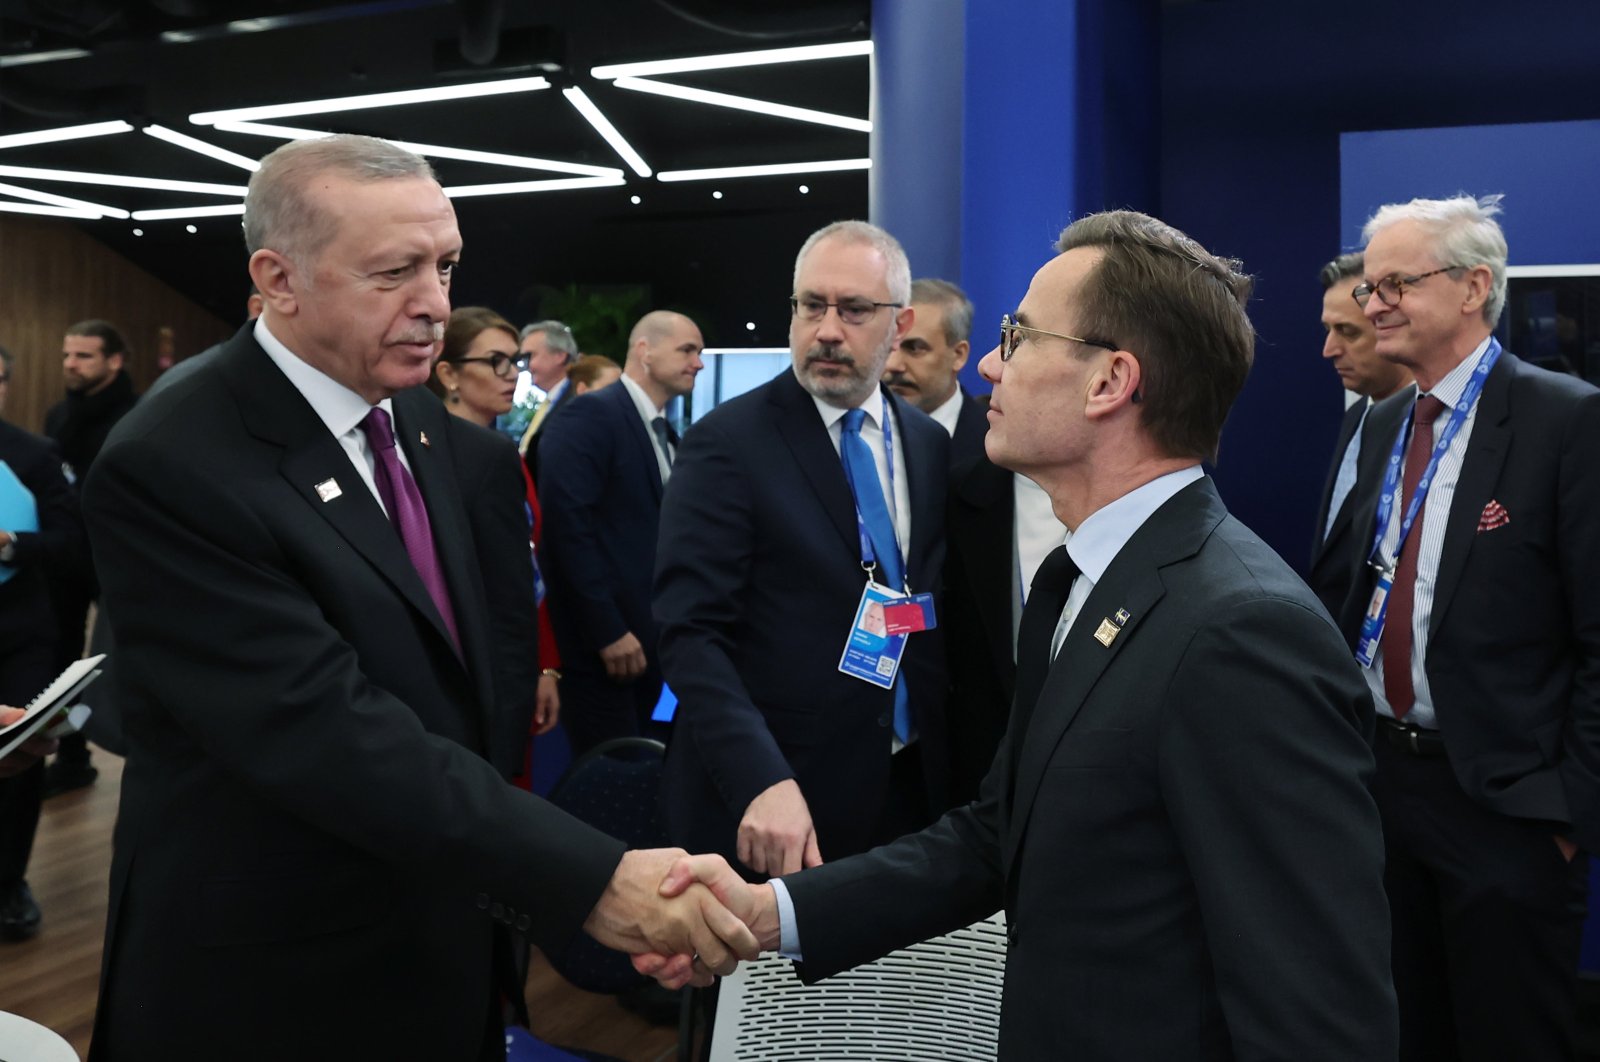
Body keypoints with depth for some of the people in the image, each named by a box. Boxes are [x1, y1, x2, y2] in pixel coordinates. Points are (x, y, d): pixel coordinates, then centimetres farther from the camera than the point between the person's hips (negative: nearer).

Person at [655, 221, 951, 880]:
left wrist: (956, 769, 3)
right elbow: (691, 635, -16)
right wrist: (761, 785, -27)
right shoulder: (726, 443, -10)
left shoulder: (931, 446, 7)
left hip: (908, 792, 5)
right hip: (763, 802, -5)